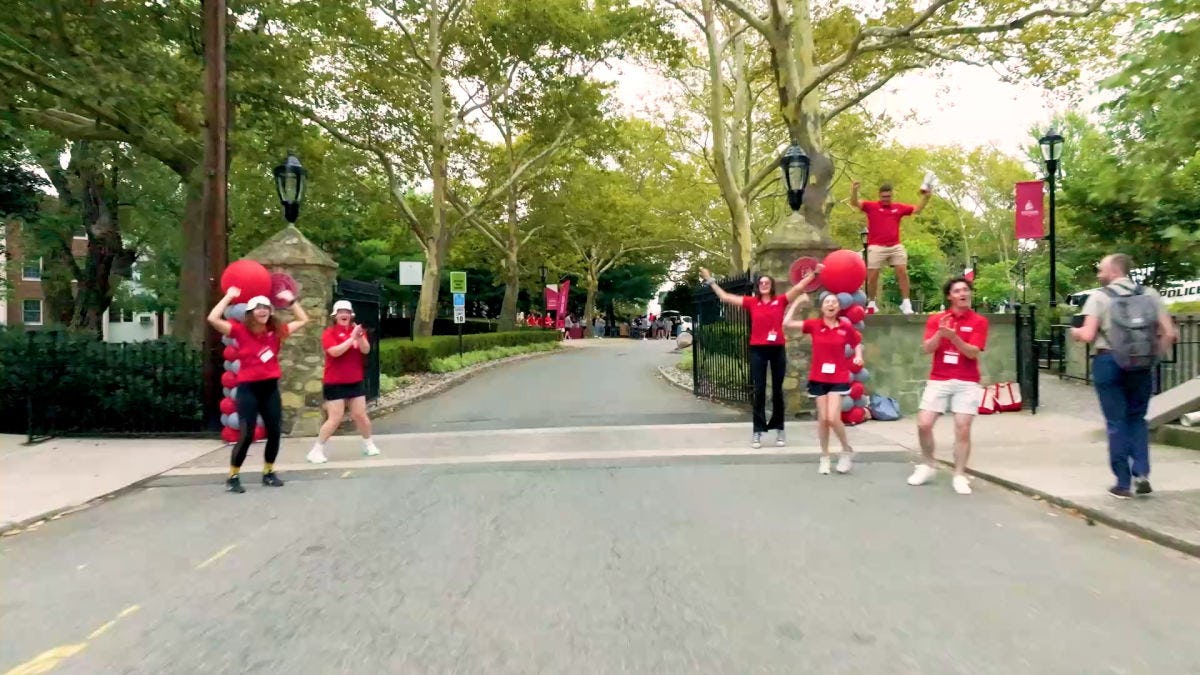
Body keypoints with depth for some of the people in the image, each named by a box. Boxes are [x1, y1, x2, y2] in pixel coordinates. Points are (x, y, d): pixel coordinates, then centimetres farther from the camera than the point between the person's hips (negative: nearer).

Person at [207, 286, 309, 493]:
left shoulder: (276, 331, 6)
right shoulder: (240, 330, -4)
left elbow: (303, 320, 16)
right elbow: (213, 319, -16)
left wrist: (291, 301, 10)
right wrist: (229, 297, -10)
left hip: (270, 387, 4)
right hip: (248, 388, -4)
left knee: (275, 432, 6)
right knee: (246, 435, -7)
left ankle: (268, 473, 22)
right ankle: (233, 477, 7)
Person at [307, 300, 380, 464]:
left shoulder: (357, 330, 7)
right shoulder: (329, 333, -7)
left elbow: (366, 350, -7)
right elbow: (335, 351, -24)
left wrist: (359, 336, -25)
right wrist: (352, 337, -26)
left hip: (355, 381, 5)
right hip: (334, 383, -5)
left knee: (360, 415, 8)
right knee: (335, 418, -8)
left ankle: (369, 444, 26)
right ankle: (316, 450, 3)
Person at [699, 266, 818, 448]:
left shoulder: (781, 300, 3)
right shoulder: (751, 302, 3)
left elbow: (799, 287, 0)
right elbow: (725, 297, 3)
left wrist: (814, 273, -7)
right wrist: (710, 281, 2)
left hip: (778, 349, 0)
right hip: (758, 350, 0)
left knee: (777, 390, 9)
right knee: (759, 390, 2)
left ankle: (779, 429, 17)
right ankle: (758, 430, 5)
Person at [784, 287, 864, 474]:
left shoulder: (846, 327, -3)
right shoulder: (814, 325, -4)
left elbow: (858, 344, 14)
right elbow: (786, 323, -11)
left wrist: (858, 356, -6)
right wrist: (797, 302, -8)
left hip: (839, 378, -1)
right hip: (818, 377, 1)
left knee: (833, 418, -12)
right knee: (822, 418, 5)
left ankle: (847, 450, 14)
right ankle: (824, 457, 22)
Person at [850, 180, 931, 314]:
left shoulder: (899, 207, 11)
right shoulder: (871, 206, 2)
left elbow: (917, 209, 16)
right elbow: (854, 203, -9)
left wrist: (925, 197, 3)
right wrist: (854, 190, -26)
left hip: (896, 247, 3)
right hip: (876, 247, -3)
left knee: (903, 272, -4)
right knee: (872, 276, 0)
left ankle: (906, 303, 2)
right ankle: (871, 303, 14)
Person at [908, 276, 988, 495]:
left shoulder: (979, 321, 1)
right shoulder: (936, 319, 6)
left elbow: (973, 352, -10)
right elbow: (927, 348, -3)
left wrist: (954, 337, -26)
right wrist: (940, 333, -21)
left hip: (967, 383, -1)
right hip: (938, 381, 2)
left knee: (963, 429, -5)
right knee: (924, 424, -4)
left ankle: (959, 476, 6)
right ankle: (927, 465, 17)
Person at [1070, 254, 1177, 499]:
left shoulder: (1099, 297, -5)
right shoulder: (1149, 294, 5)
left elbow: (1088, 335, -13)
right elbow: (1170, 333, 0)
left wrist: (1075, 332, 8)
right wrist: (1155, 354, 14)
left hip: (1108, 362, -3)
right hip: (1141, 364, 3)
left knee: (1116, 422, 4)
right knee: (1137, 418, 18)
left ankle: (1123, 483, 8)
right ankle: (1142, 473, 5)